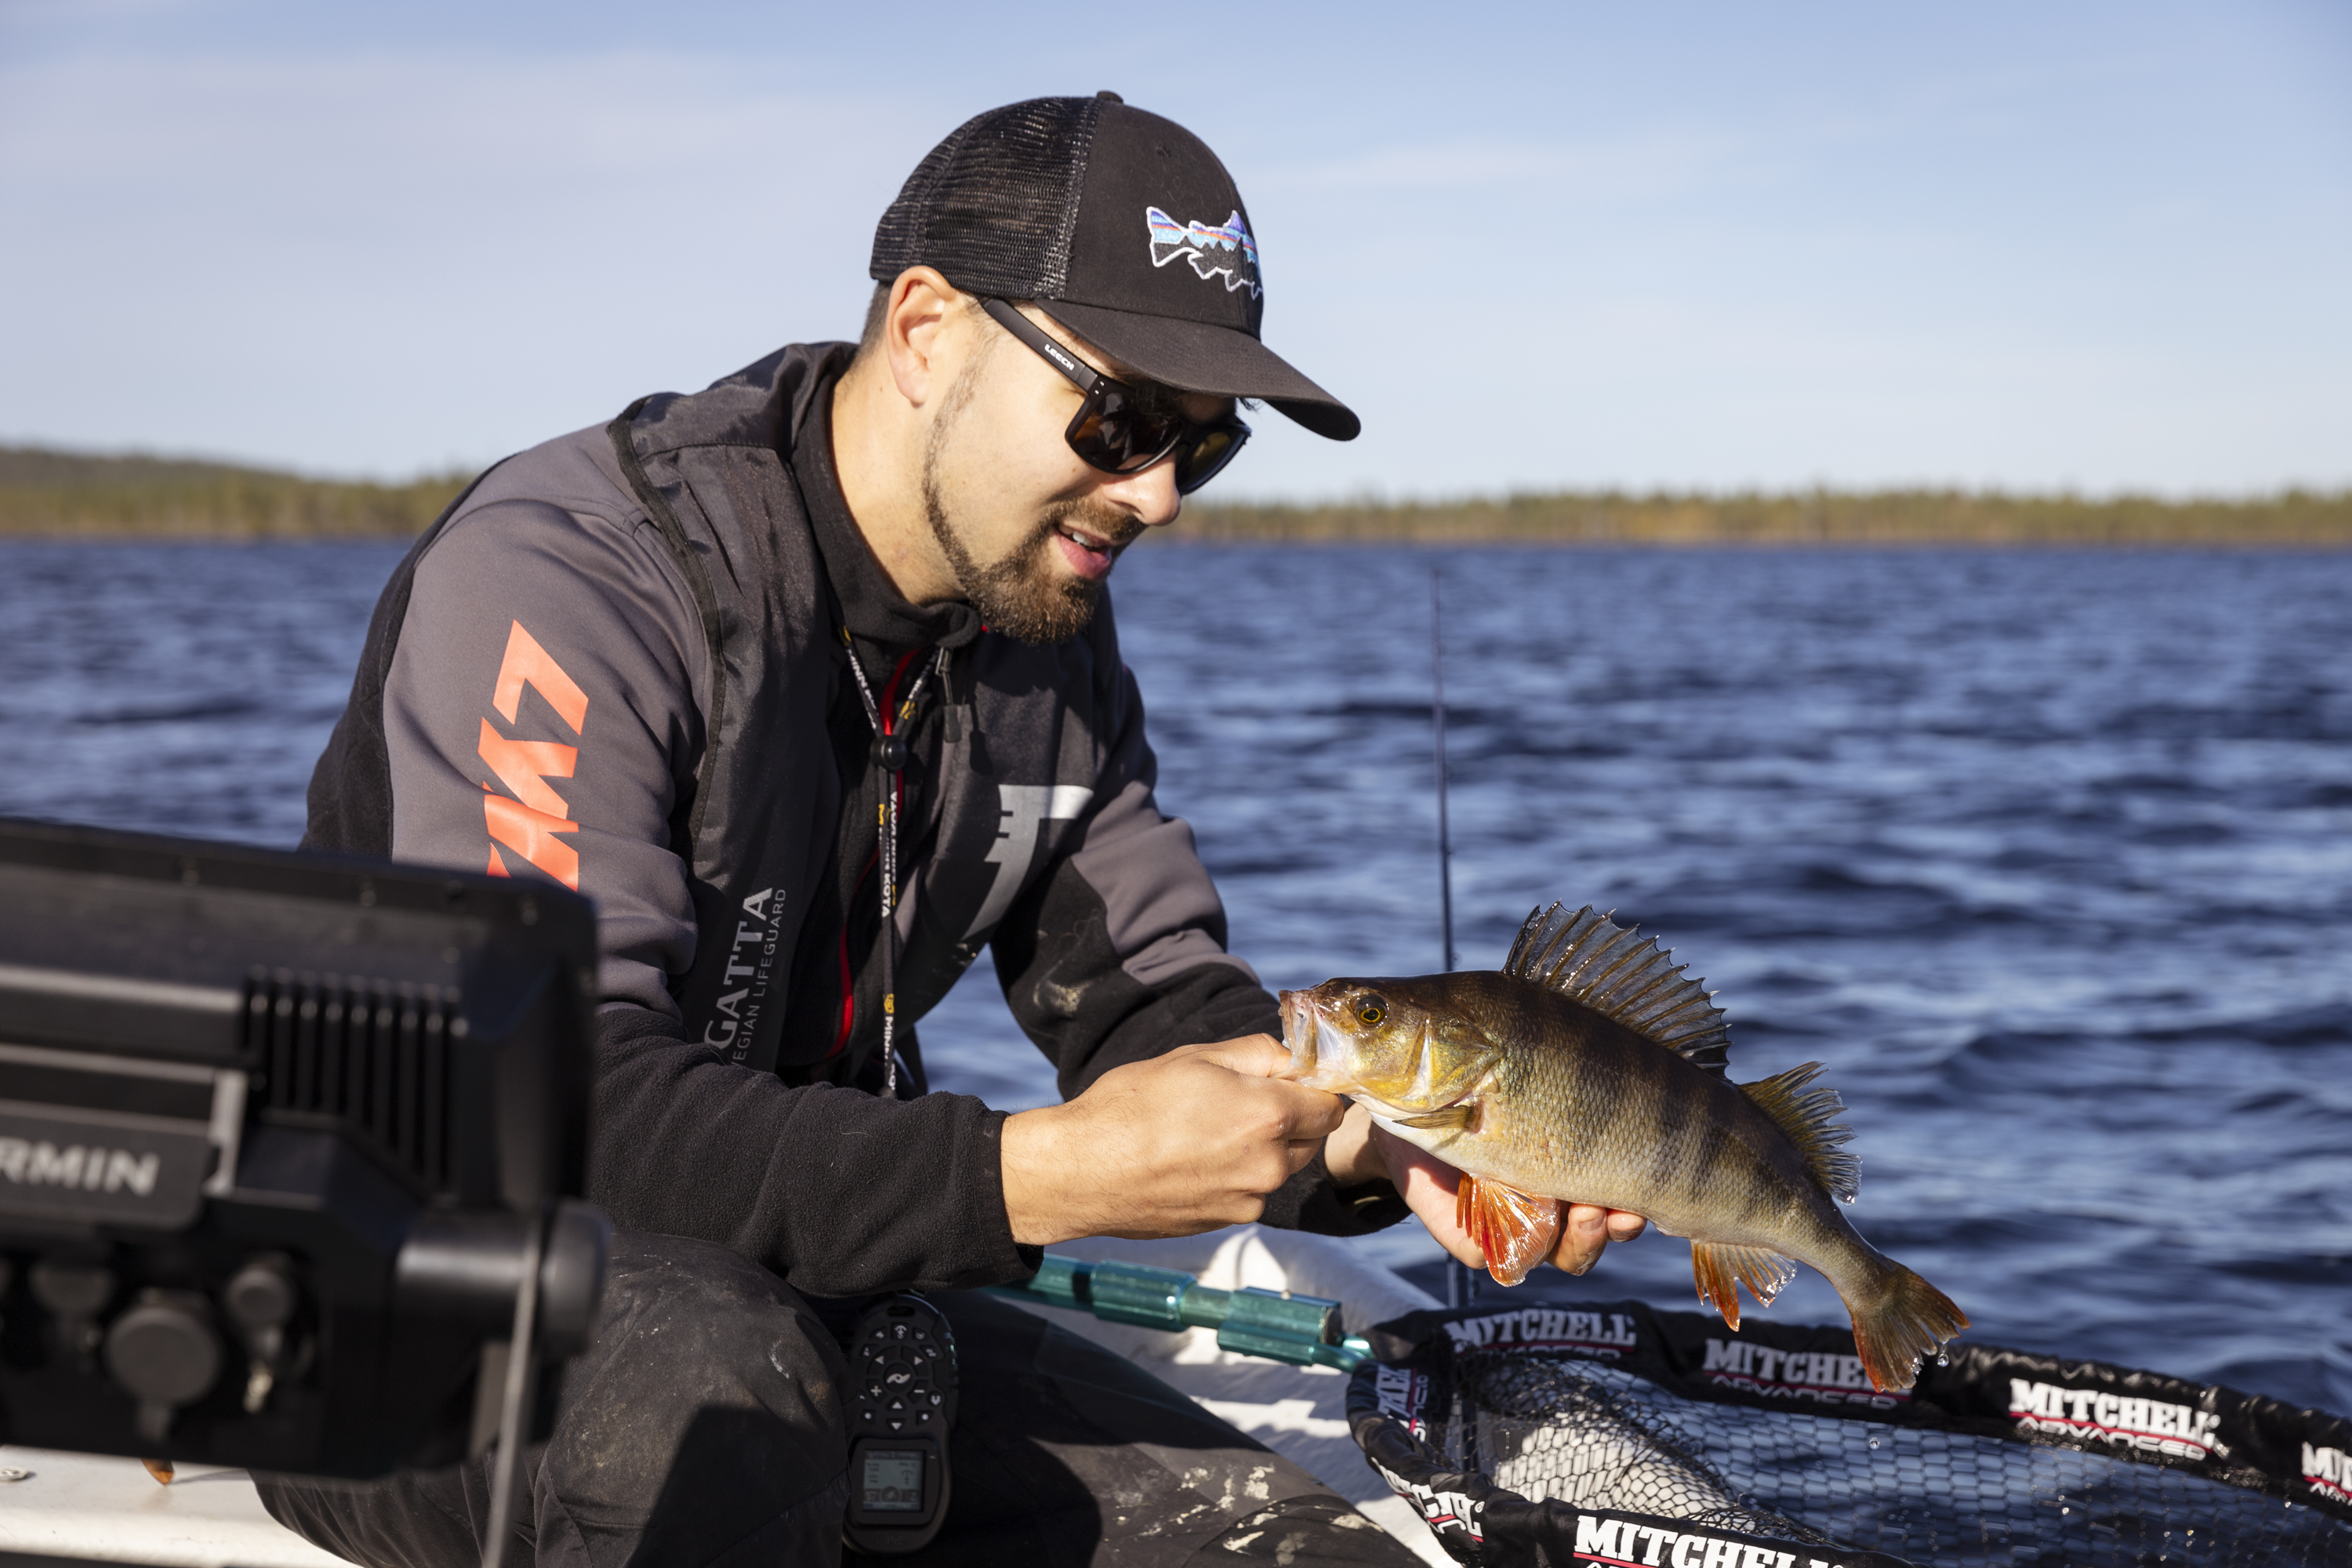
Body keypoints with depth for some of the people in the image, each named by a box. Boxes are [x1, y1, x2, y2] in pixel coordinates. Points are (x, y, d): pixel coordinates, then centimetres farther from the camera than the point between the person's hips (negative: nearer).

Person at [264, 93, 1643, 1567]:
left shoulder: (1048, 632, 3)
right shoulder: (562, 578, -23)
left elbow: (1155, 1002, 7)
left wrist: (1381, 1142, -14)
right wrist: (1039, 1175, -37)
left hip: (786, 1304, 7)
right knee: (709, 1388, -41)